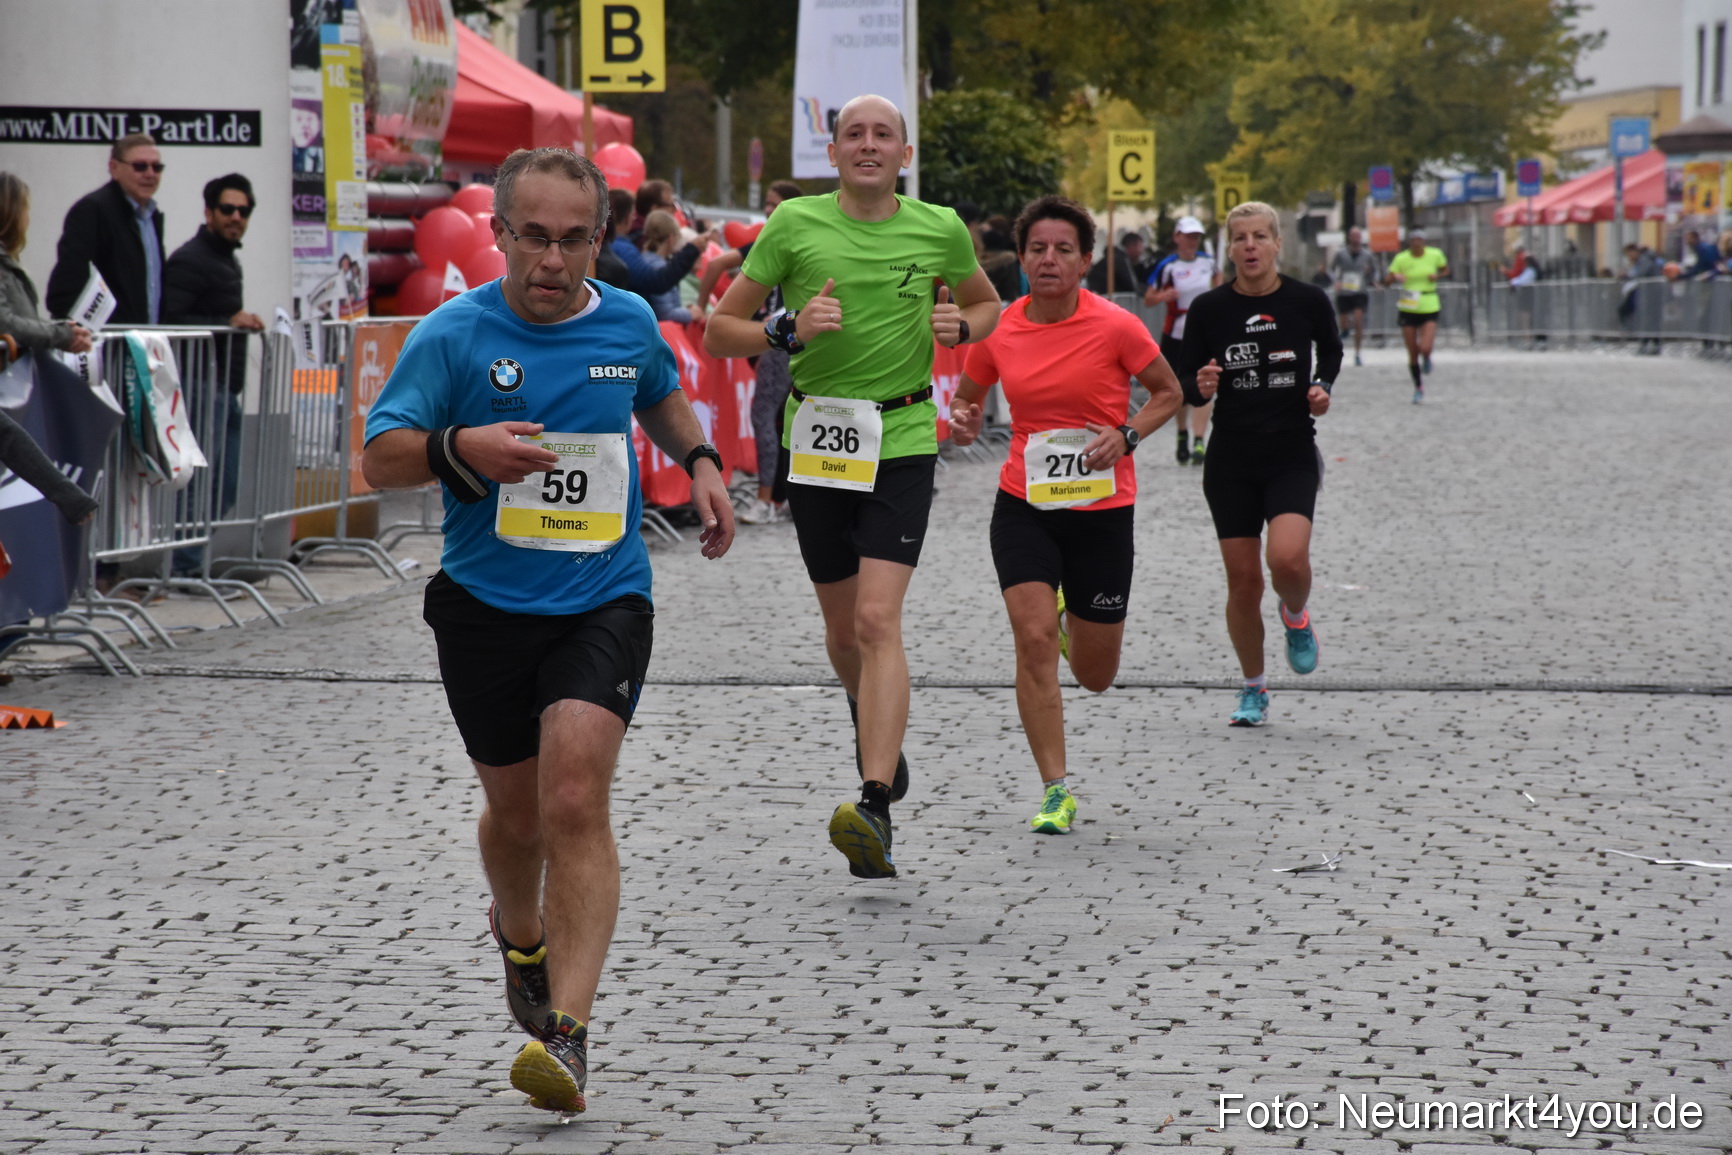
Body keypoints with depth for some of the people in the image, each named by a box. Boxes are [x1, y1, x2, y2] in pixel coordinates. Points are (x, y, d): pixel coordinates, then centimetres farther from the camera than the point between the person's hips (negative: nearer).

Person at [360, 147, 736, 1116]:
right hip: (485, 604, 0)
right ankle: (521, 938, 49)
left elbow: (664, 399, 26)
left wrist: (701, 463, 9)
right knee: (515, 809, 14)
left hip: (605, 601, 0)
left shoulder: (630, 322, 3)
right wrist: (459, 448, -29)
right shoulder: (453, 334, -8)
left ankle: (566, 1032, -20)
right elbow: (379, 460, -10)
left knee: (575, 799, -17)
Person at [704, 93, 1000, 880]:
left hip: (902, 440, -2)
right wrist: (788, 330, -16)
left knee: (878, 619, -16)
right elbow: (720, 332, 3)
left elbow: (988, 304, 21)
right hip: (815, 438, 2)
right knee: (842, 628, 13)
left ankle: (876, 807, -23)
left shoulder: (940, 230, 2)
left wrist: (959, 327, -2)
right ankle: (873, 725, 46)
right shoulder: (794, 225, -1)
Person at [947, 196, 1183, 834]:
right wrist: (962, 421, -9)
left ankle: (1075, 624, 46)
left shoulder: (1116, 327, -10)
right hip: (1024, 506, 1)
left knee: (1095, 676, 8)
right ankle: (1056, 790, -8)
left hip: (1103, 511, -1)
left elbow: (1169, 392, 3)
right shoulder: (997, 331, -2)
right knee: (1033, 639, -17)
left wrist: (1126, 435, -15)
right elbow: (968, 395, 15)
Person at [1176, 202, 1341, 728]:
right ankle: (1253, 689, 20)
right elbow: (1183, 382, 4)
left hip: (1292, 453, -1)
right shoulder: (1209, 308, -3)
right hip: (1231, 459, 1)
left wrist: (1322, 387, -3)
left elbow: (1331, 351, 16)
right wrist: (1202, 388, -18)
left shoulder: (1308, 300, -4)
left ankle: (1297, 618, 14)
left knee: (1287, 559, -22)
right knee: (1243, 579, 2)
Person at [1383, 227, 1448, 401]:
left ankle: (1427, 358, 21)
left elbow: (1446, 270, 15)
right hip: (1408, 309, 0)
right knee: (1413, 353, 4)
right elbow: (1386, 280, -7)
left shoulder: (1435, 255, -3)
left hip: (1429, 308, 0)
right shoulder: (1401, 258, -6)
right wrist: (1395, 276, -29)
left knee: (1425, 348, -17)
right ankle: (1418, 387, 24)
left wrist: (1437, 276, -7)